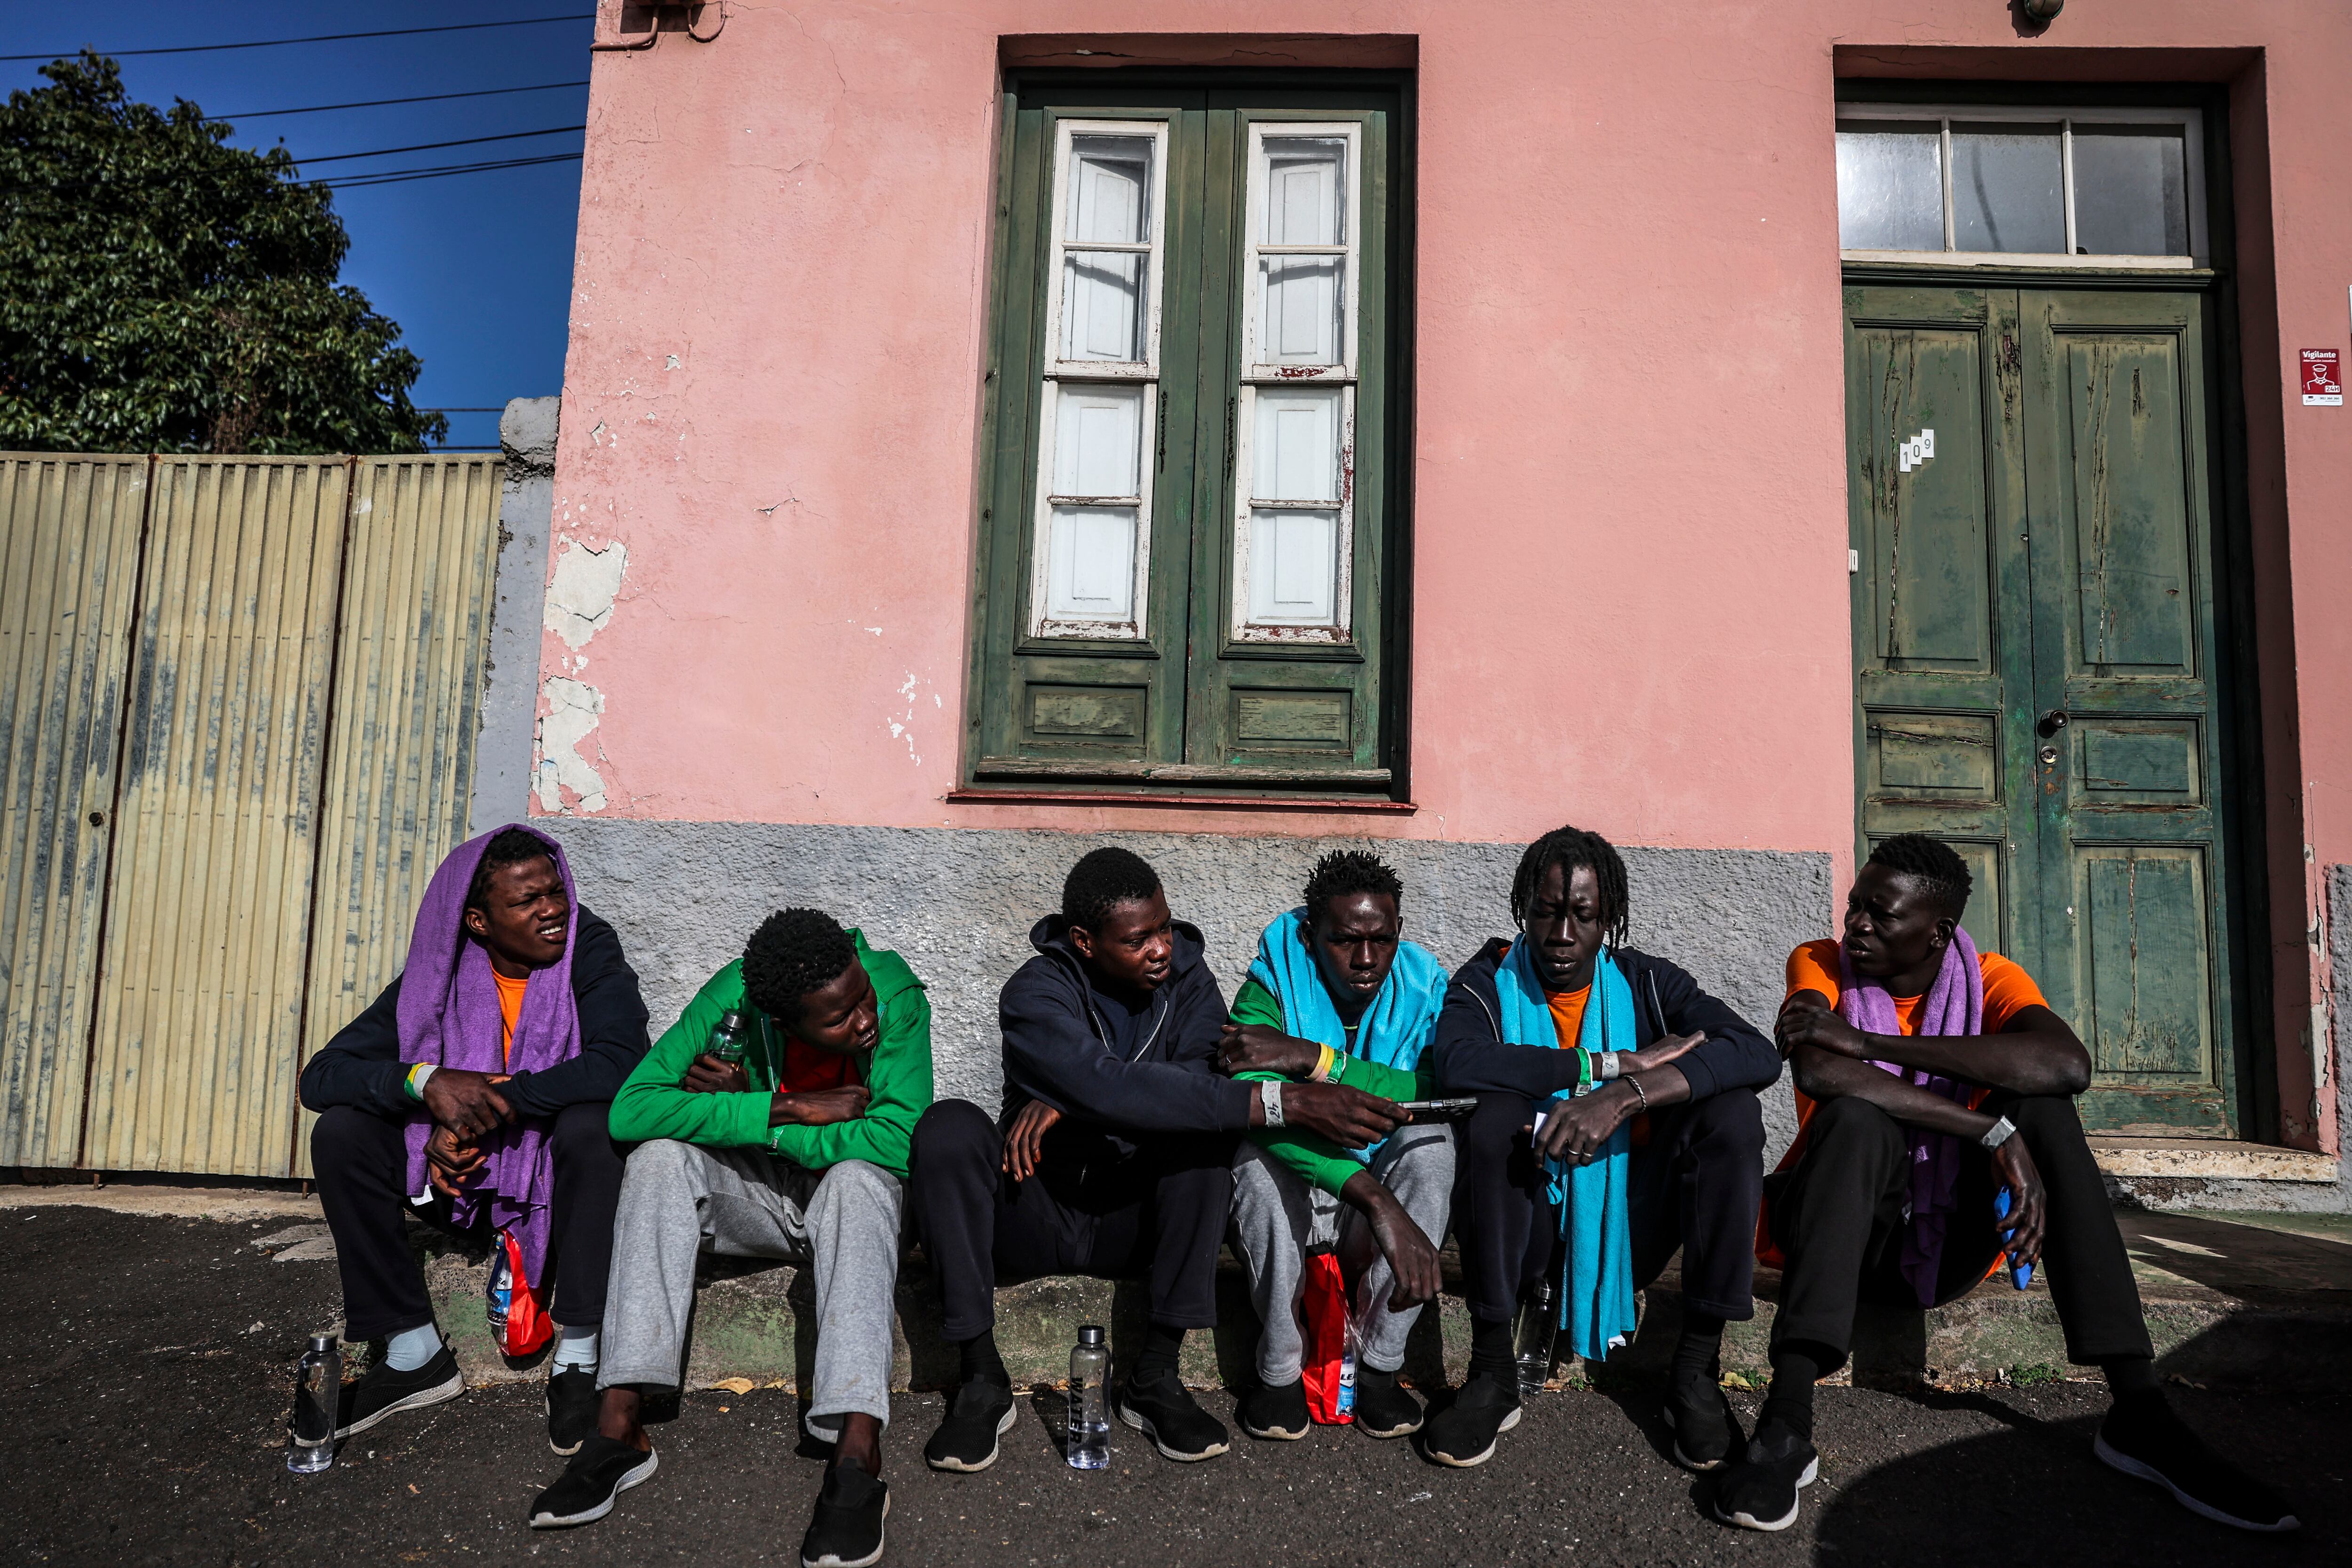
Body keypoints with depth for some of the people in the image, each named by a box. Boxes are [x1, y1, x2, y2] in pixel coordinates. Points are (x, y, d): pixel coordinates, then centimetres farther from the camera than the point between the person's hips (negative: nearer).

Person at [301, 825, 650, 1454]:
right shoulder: (438, 977, -6)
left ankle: (577, 1359, -20)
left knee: (591, 1123, -34)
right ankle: (415, 1354, -5)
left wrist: (491, 1101, -29)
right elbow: (320, 1077, -11)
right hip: (464, 1175, 4)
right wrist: (426, 1080, -30)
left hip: (559, 1183, -3)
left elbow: (620, 1062, -32)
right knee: (341, 1134, -14)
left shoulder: (589, 951, -15)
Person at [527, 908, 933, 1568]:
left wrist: (746, 1113, -26)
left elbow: (899, 1143, -33)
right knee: (661, 1157, -25)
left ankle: (857, 1456, -42)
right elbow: (630, 1111, -28)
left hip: (848, 1201, -2)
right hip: (755, 1197, 2)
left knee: (858, 1177, -36)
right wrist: (788, 1109, -32)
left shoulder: (895, 992, -25)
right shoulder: (734, 997, -21)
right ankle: (620, 1426, -27)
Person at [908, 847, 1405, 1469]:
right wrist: (1283, 1103, -43)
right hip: (1035, 1218, -2)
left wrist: (1066, 1102, -31)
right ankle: (982, 1380, -20)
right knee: (949, 1127, -28)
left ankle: (1155, 1377, -21)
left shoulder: (1185, 975, -2)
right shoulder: (1037, 993, -17)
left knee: (1204, 1125, -26)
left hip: (1135, 1221, 2)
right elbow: (1112, 1089, -35)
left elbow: (1203, 1075, -21)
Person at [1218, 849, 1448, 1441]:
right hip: (1289, 1196, -2)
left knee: (1433, 1138, -28)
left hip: (1381, 1191, 2)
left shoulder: (1422, 985, -11)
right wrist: (1377, 1200, -48)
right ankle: (1279, 1371, -15)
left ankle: (1382, 1365, -16)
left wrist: (1314, 1059, -39)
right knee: (1259, 1153, -35)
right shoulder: (1273, 986, -20)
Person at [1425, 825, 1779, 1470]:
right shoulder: (1489, 983, -4)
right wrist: (1616, 1064, -25)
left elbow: (1758, 1053, -18)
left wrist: (1626, 1096, -33)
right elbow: (1457, 1063, -28)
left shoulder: (1647, 984, 0)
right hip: (1529, 1230, -2)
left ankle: (1697, 1371, -12)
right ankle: (1493, 1375, -19)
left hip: (1629, 1229, 2)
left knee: (1732, 1111, -19)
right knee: (1498, 1116, -30)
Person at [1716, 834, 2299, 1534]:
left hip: (1951, 1242, 2)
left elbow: (2068, 1065, -28)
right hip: (1840, 1233, -2)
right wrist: (1992, 1133, -33)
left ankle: (2139, 1409, -24)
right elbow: (1816, 1071, -30)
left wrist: (1869, 1041, -30)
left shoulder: (1989, 979, -3)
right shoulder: (1821, 965, -7)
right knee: (1858, 1113, -33)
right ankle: (1785, 1425, -43)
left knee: (2041, 1105, -20)